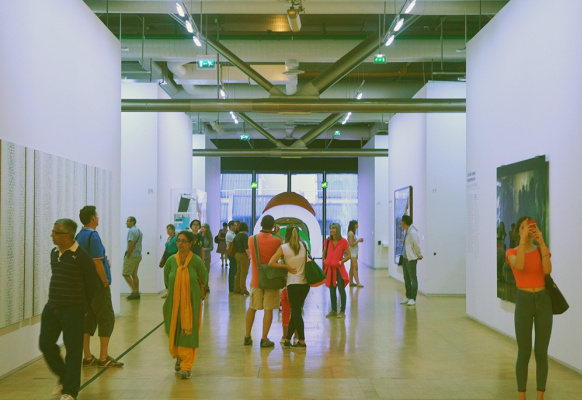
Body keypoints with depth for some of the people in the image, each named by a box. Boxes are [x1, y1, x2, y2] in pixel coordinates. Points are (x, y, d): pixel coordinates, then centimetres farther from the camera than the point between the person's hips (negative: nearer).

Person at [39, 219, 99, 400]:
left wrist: (83, 307, 4)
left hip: (72, 310, -7)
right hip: (51, 307, 7)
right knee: (46, 344, 9)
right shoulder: (54, 253, 7)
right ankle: (64, 377, 31)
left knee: (73, 349, 1)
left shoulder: (81, 256, -14)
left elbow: (93, 285, -6)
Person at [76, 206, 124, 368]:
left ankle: (87, 357, 16)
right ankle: (104, 358, 3)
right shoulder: (93, 235, -17)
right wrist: (105, 281, -12)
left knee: (88, 319, 12)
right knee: (107, 318, 0)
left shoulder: (79, 236, 10)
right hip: (97, 284, -8)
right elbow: (96, 262, -21)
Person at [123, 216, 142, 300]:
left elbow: (131, 244, -21)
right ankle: (137, 293, 12)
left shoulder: (131, 231, -13)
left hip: (132, 256, -10)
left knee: (126, 274, -6)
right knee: (134, 274, 12)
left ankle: (134, 291, -9)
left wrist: (127, 256, -15)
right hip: (138, 255, 10)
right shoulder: (139, 231, 16)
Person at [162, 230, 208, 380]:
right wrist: (176, 289, 10)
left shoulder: (197, 261, -10)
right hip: (174, 302, 3)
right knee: (174, 332, 10)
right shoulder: (171, 260, -3)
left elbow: (204, 280, 2)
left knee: (188, 333, -3)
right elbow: (166, 279, 12)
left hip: (191, 302, -3)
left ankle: (186, 367, 5)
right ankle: (178, 357, 38)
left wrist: (190, 289, 7)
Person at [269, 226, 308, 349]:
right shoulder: (304, 245, 4)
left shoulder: (284, 248, -7)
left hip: (293, 284, -4)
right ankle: (287, 340, 20)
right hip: (305, 283, 5)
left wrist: (286, 266, -5)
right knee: (296, 312, 12)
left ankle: (302, 342, 2)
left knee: (296, 313, 2)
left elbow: (271, 263, -13)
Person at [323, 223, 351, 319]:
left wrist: (341, 262, -12)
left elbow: (349, 255, -5)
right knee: (332, 290, 10)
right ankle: (333, 311, 20)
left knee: (341, 290, -2)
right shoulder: (328, 241, 5)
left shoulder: (343, 241, -7)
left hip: (339, 268, -4)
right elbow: (324, 253, 19)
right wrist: (325, 261, 5)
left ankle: (342, 311, 5)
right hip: (330, 268, 4)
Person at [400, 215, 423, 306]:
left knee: (413, 279, -3)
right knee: (406, 279, 15)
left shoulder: (412, 232, -18)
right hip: (405, 258, 10)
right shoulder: (407, 231, 11)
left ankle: (413, 299, 1)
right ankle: (408, 297, 24)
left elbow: (417, 245, -17)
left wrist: (419, 255, -4)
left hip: (411, 259, -10)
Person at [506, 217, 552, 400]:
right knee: (524, 355, 0)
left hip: (544, 303, 2)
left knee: (541, 354, 4)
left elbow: (547, 270, -15)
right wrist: (523, 239, -24)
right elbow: (519, 266, -26)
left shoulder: (543, 251, 6)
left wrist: (542, 242, -18)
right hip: (523, 304, -2)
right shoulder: (511, 253, -2)